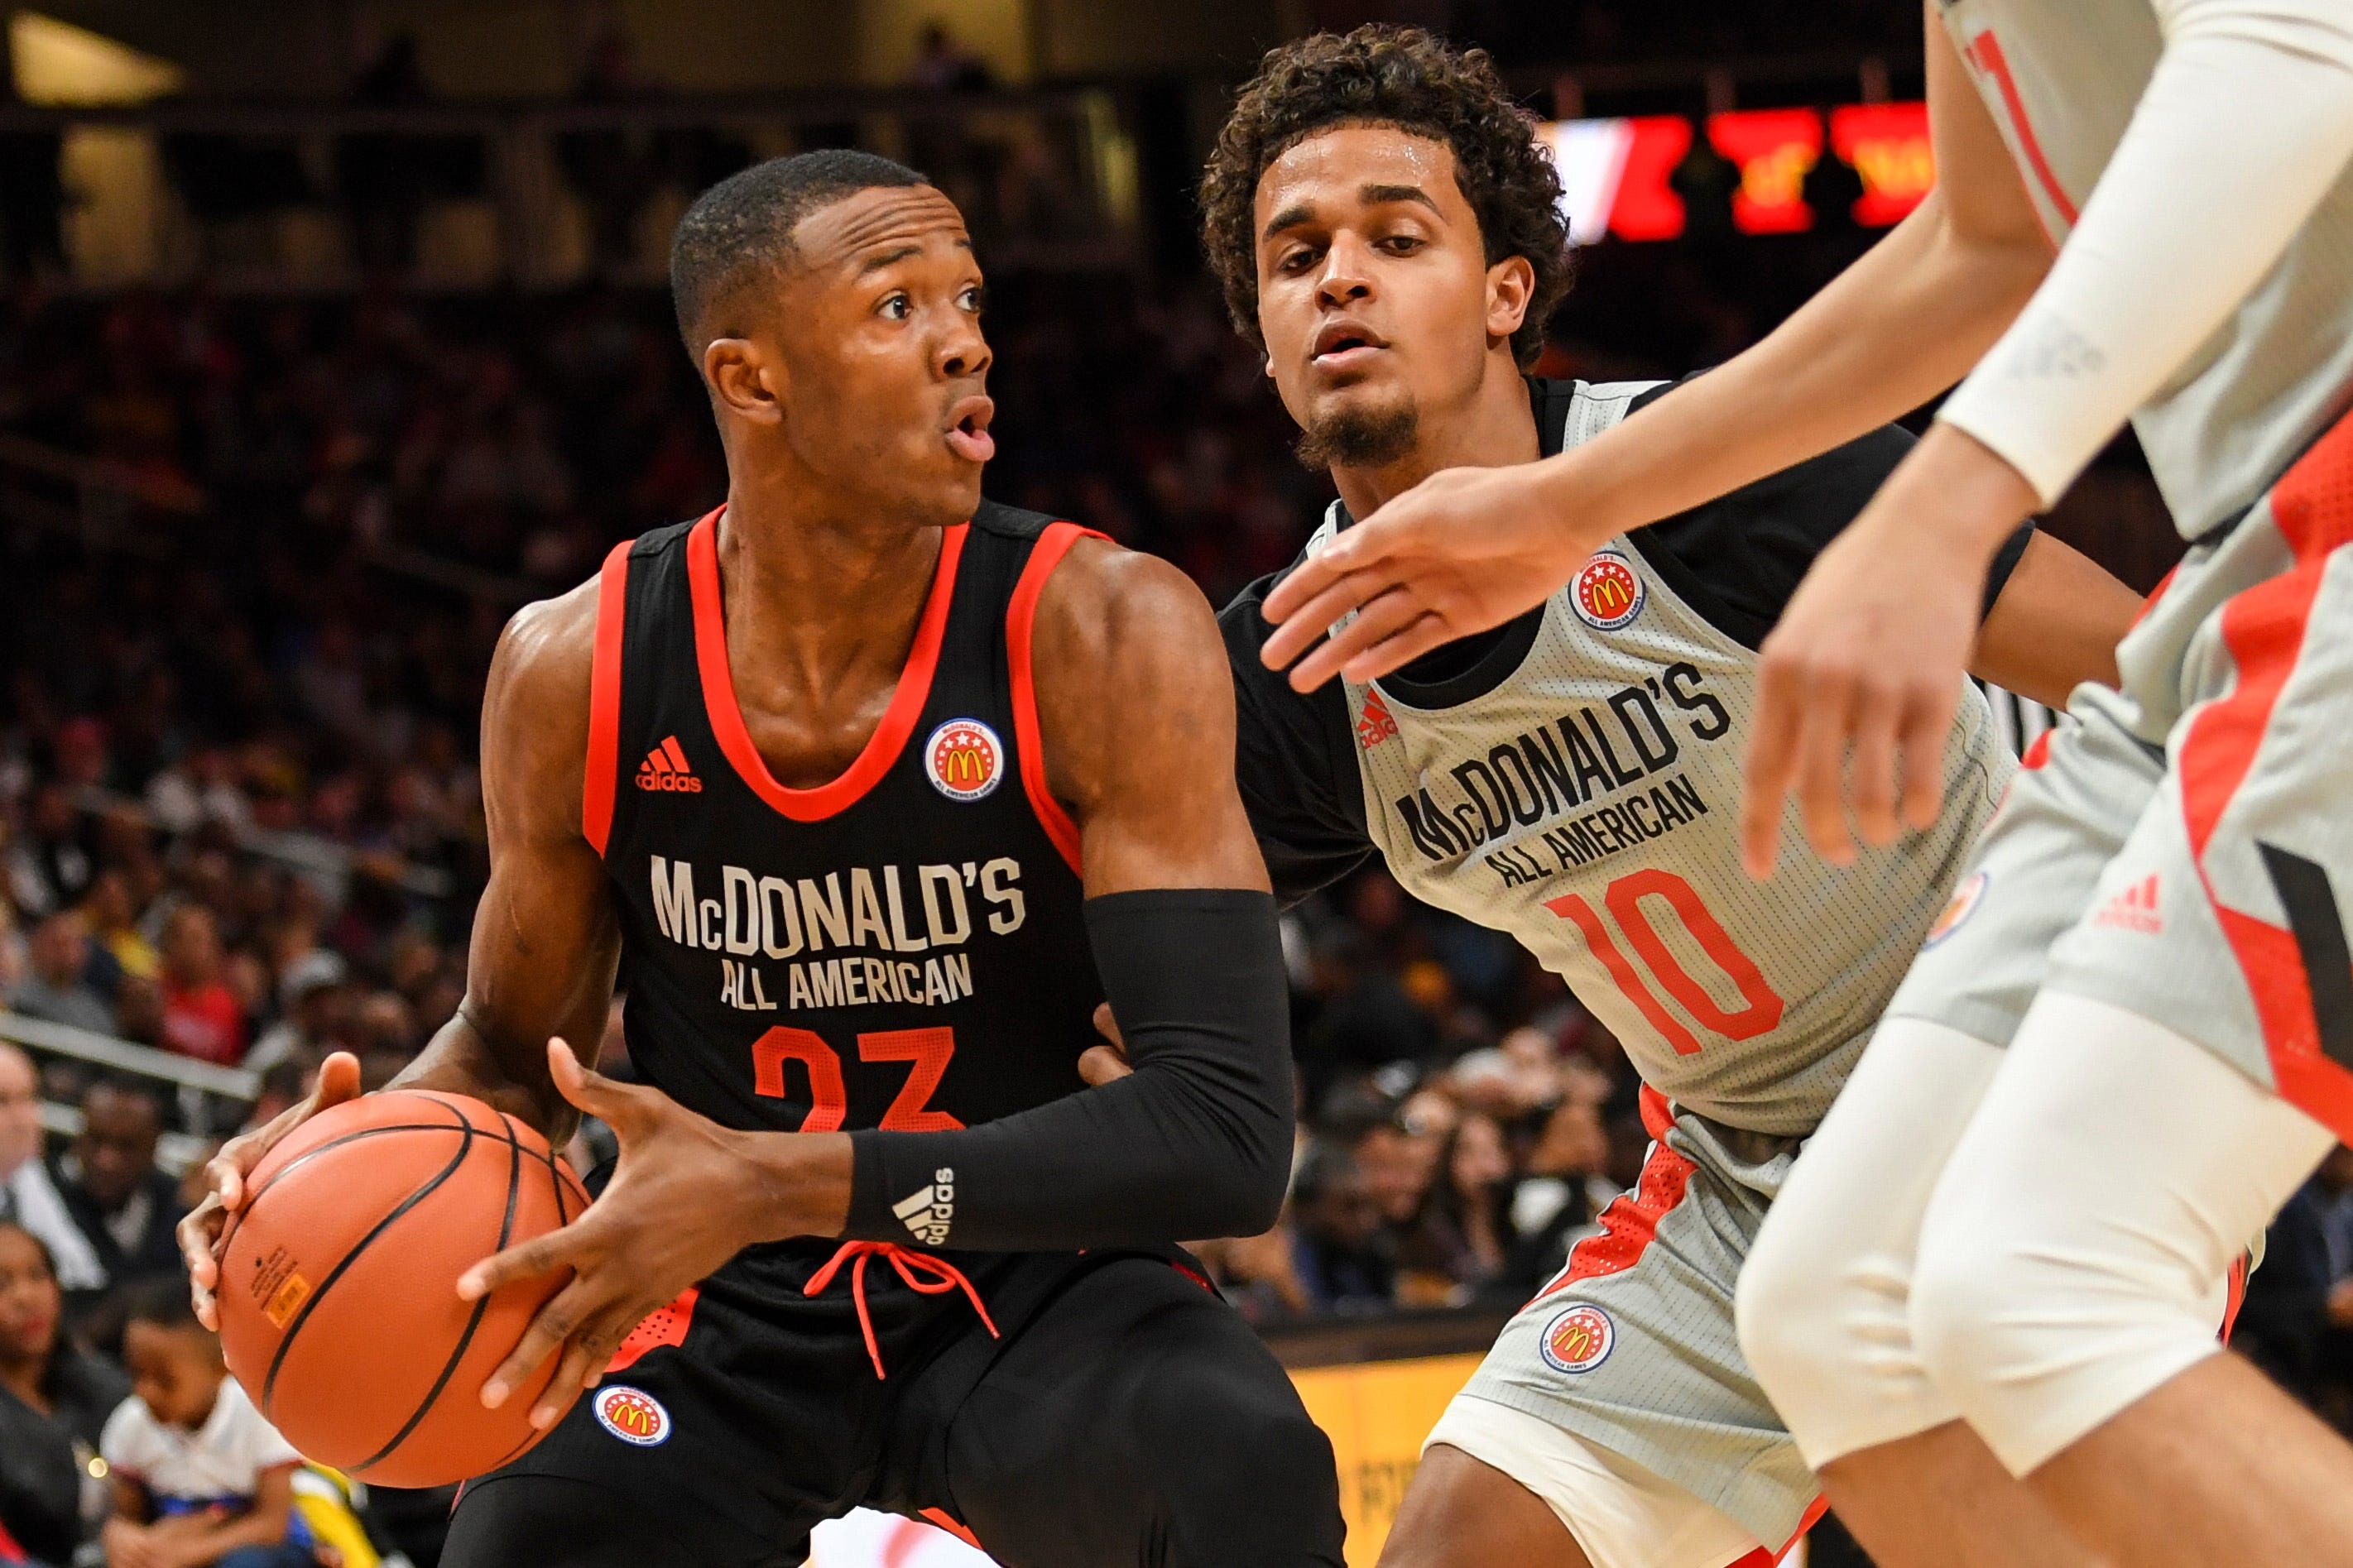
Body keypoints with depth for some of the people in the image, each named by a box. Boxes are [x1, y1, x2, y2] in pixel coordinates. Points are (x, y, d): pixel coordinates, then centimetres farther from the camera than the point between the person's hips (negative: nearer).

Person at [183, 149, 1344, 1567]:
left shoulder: (1102, 635, -19)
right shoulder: (576, 669, -9)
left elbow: (1228, 1138, -27)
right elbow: (518, 1049, 9)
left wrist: (781, 1184, -37)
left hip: (1030, 1288, -2)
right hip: (722, 1312, 2)